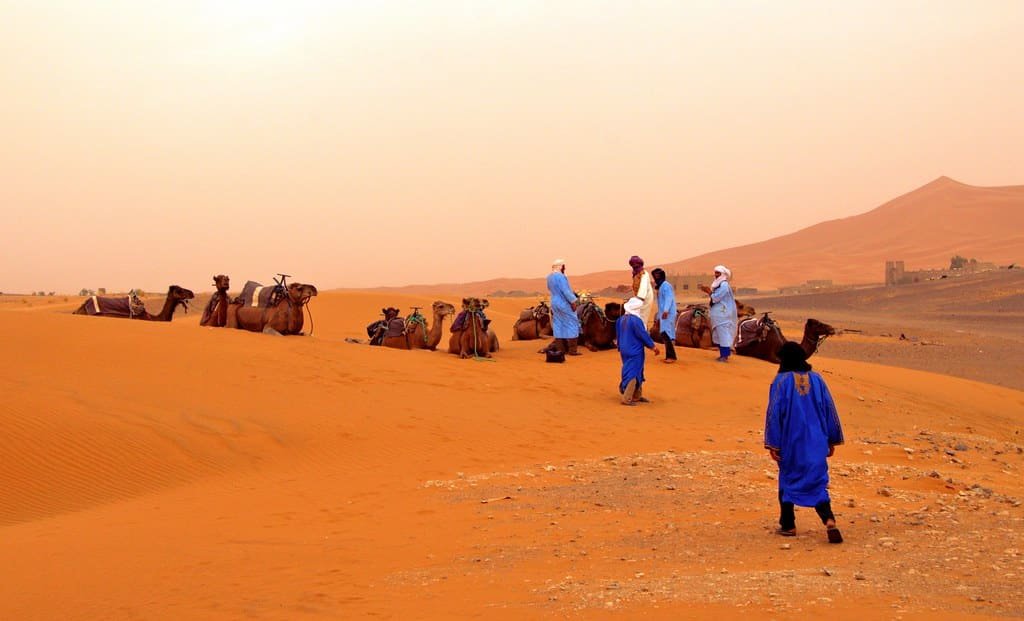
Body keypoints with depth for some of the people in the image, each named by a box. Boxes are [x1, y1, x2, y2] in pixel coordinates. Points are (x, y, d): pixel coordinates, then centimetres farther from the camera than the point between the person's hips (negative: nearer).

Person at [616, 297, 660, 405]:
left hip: (624, 350, 8)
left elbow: (618, 335, 14)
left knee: (638, 373, 20)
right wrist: (653, 346, -6)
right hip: (635, 351, -8)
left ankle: (637, 396, 28)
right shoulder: (636, 320, -21)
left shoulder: (621, 319, 4)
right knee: (633, 374, -2)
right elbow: (643, 335, -17)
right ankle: (627, 399, -3)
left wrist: (620, 348, 26)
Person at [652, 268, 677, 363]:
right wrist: (658, 318, 26)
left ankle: (671, 356, -20)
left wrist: (666, 310, -36)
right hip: (663, 315, 10)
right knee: (665, 335, 6)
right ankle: (668, 356, 7)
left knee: (666, 334, -17)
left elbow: (669, 298, -22)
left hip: (667, 314, -10)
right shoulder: (660, 287, 23)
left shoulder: (666, 285, -7)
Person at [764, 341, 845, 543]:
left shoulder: (781, 381, -7)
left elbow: (774, 413, -9)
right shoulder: (817, 379, 3)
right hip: (816, 443, 2)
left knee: (788, 481, 14)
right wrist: (832, 441, 15)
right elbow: (830, 411, 6)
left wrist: (772, 444, -6)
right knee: (817, 483, 4)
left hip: (791, 443, -2)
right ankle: (829, 520, -18)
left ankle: (788, 525, 20)